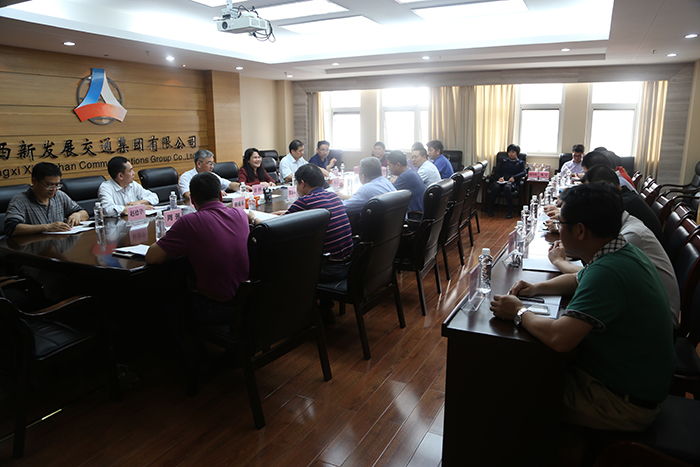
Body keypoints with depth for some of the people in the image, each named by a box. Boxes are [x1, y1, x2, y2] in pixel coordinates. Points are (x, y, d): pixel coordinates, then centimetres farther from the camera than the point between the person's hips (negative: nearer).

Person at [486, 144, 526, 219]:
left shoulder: (521, 163, 23)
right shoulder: (504, 161, 29)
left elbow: (523, 172, 3)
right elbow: (496, 172, 18)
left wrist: (514, 177, -16)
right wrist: (500, 177, -7)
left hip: (512, 182, -2)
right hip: (501, 181, 2)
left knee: (507, 188, -41)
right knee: (495, 187, -37)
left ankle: (510, 211, -31)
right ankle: (490, 209, -22)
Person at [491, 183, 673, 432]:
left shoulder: (607, 271, -33)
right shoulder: (625, 251, 0)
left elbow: (559, 338, -41)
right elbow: (578, 280, 19)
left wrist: (519, 313, -22)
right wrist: (537, 288, 3)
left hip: (624, 401, -9)